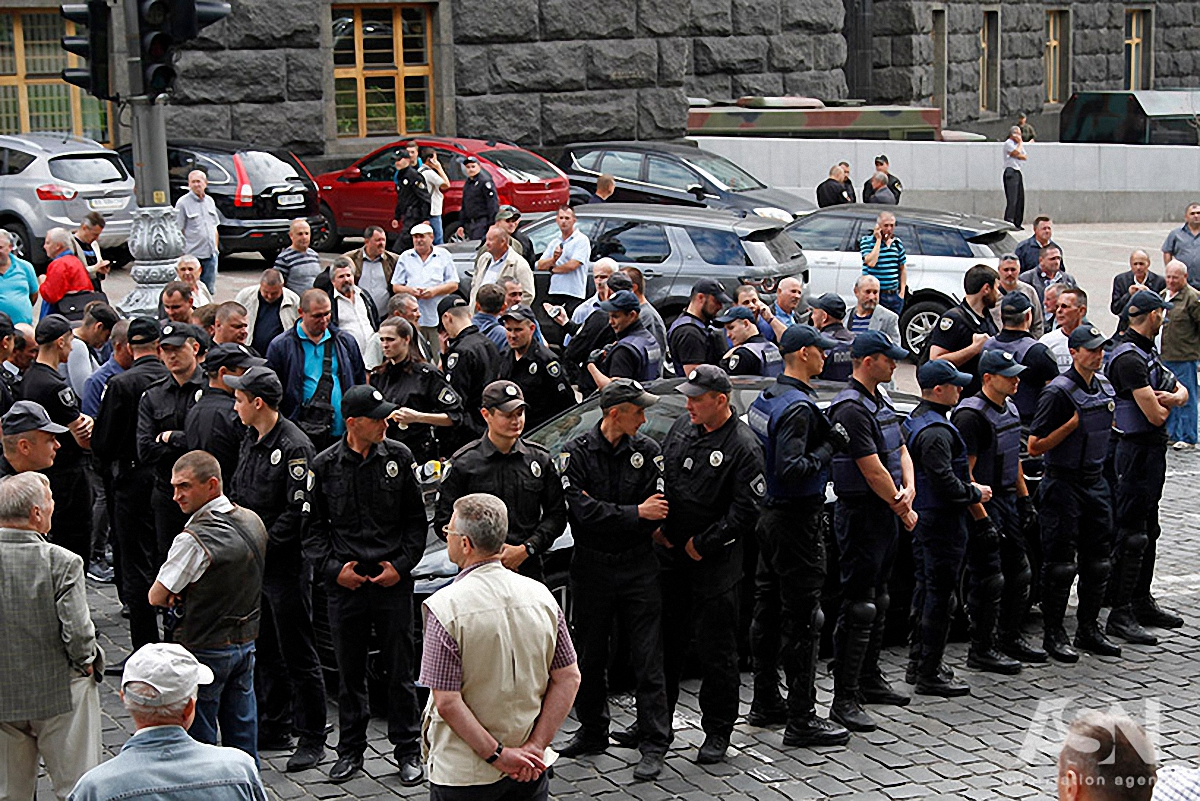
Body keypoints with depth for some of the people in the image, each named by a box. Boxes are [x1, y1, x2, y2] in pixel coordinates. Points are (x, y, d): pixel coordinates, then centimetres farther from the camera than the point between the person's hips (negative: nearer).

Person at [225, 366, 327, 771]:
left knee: (297, 654, -2)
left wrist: (262, 545, -18)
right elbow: (237, 495, 19)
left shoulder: (294, 447, -15)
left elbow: (298, 511, -19)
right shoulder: (249, 442, 12)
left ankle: (312, 740, 5)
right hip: (253, 564, 9)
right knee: (263, 649, 15)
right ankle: (274, 727, 27)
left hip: (286, 565, -9)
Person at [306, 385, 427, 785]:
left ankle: (408, 751, 15)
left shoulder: (398, 457, 1)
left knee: (400, 669, 4)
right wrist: (333, 567, -6)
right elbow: (313, 526, 6)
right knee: (349, 671, 9)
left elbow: (417, 520, 7)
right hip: (345, 582, 0)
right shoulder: (325, 465, -1)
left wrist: (401, 565, -4)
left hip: (393, 581, 0)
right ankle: (351, 751, 22)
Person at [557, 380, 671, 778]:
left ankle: (653, 745, 1)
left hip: (638, 566, 0)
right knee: (590, 656, 12)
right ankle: (592, 733, 27)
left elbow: (657, 510, -9)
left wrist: (609, 518, -14)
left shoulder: (648, 451, 1)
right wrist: (635, 514, -16)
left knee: (648, 658, -3)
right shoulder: (577, 453, -4)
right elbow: (584, 511, -15)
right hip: (591, 567, 0)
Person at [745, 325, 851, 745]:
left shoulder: (766, 399, 11)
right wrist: (829, 447, -16)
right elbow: (790, 471, -27)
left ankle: (765, 702, 26)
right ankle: (801, 719, -4)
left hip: (771, 515, 10)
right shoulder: (797, 406, -19)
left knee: (768, 611, 16)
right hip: (797, 521, -10)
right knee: (802, 619, -6)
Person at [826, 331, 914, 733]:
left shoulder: (880, 401, 13)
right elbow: (873, 470, -21)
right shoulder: (851, 408, -19)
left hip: (885, 513, 10)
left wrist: (908, 490, -3)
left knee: (878, 599, 18)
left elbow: (901, 450, 16)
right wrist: (903, 509, -9)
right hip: (861, 514, -10)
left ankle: (870, 680, 31)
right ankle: (844, 700, -7)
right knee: (858, 607, -9)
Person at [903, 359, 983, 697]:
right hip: (942, 521, -11)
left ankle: (920, 656, 32)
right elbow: (944, 482, -27)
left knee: (926, 587, 20)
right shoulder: (936, 432, -22)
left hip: (923, 517, 11)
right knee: (939, 593, -6)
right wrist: (975, 494, -11)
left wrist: (968, 486, 14)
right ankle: (929, 674, -3)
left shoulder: (914, 422, 12)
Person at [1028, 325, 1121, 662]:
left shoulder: (1104, 387, 8)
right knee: (1060, 563, -2)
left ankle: (1088, 628, 23)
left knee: (1098, 560, 11)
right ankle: (1053, 634, 8)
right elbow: (1035, 446, -17)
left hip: (1096, 483, 7)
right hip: (1063, 485, -7)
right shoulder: (1059, 392, -15)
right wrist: (1073, 423, -21)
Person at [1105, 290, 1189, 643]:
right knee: (1131, 534, -8)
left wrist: (1173, 396, -10)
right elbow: (1156, 415, -23)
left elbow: (1181, 391, 14)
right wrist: (1165, 403, 0)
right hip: (1136, 451, -11)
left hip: (1152, 451, 11)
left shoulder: (1146, 351, 14)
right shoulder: (1128, 357, -19)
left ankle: (1142, 603, 27)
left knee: (1148, 530, 17)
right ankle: (1120, 614, -6)